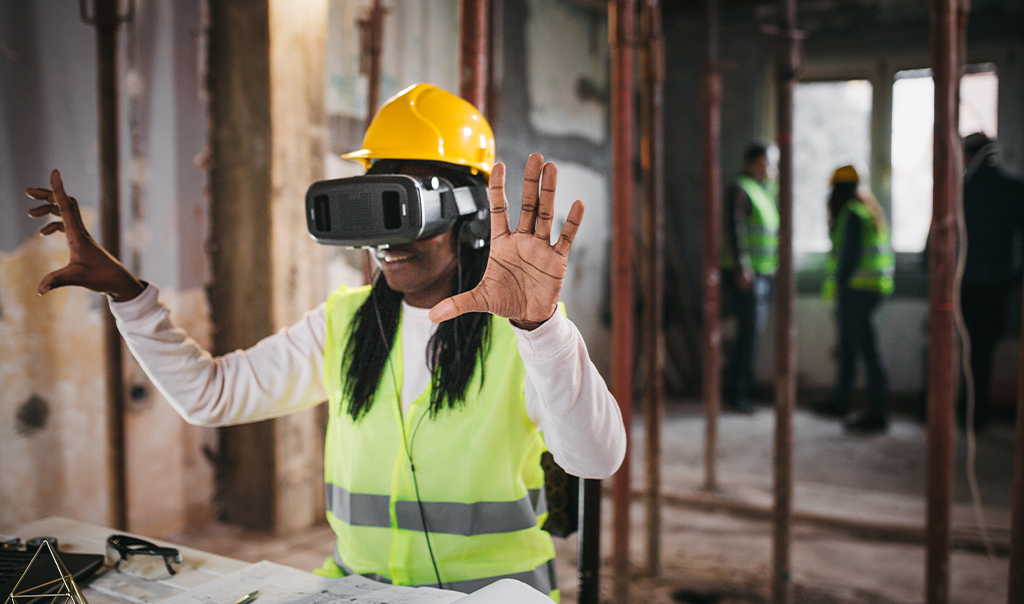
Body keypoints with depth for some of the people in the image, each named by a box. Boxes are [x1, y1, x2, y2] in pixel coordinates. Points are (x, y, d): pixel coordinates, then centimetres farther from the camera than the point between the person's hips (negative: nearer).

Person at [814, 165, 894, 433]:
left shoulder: (851, 214, -13)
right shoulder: (867, 209, 17)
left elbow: (851, 255, -19)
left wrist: (840, 284, -12)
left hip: (858, 290, -10)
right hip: (870, 288, 10)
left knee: (868, 352, -8)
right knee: (847, 349, 19)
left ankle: (877, 415, -6)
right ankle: (838, 402, 31)